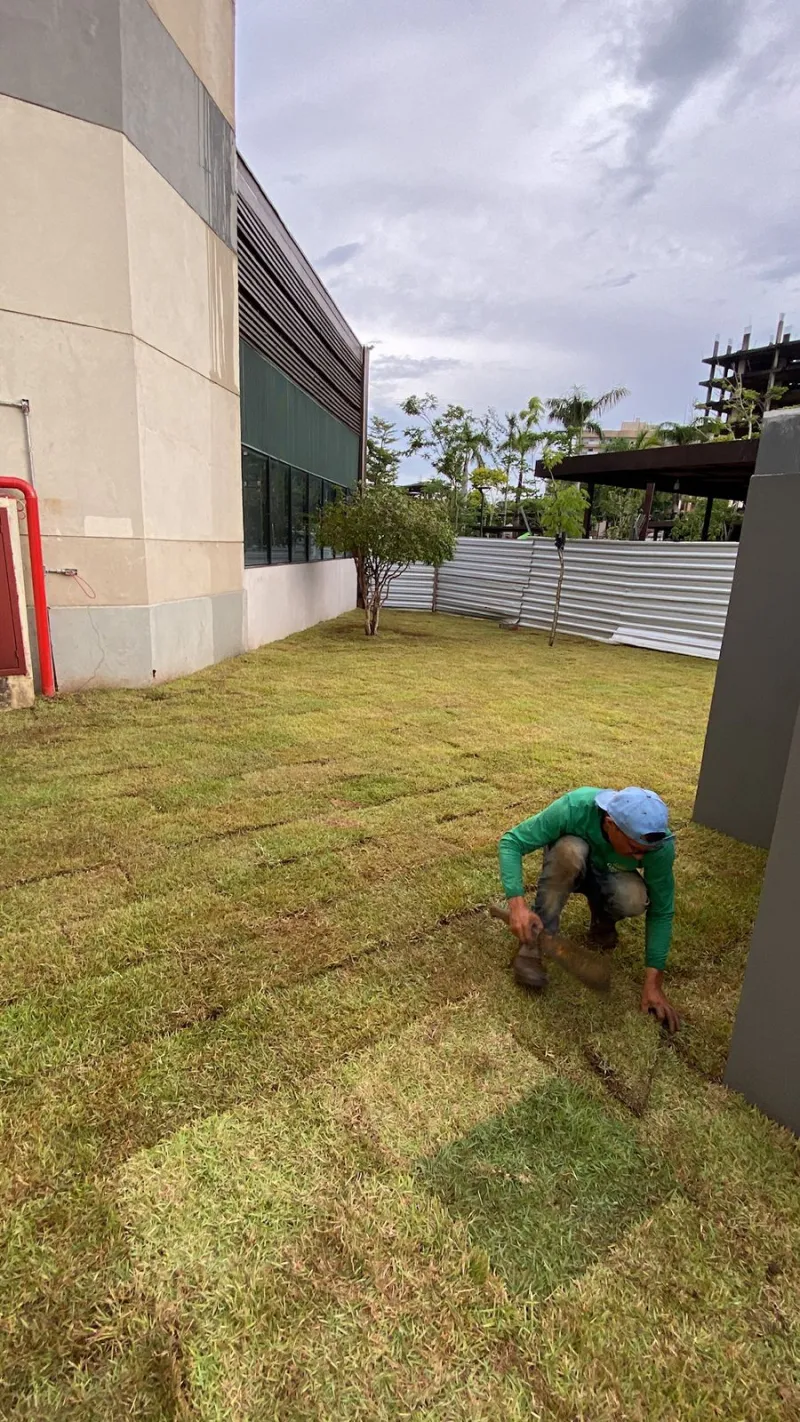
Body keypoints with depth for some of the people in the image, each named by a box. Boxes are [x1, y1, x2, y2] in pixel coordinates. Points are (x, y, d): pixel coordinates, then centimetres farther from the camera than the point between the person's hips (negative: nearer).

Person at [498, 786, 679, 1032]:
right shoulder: (575, 807, -39)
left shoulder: (659, 844, -32)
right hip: (565, 867, -1)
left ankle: (603, 919, 4)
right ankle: (534, 942, -22)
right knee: (571, 848, -38)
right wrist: (517, 903, -47)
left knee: (634, 899, -34)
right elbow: (511, 842, -34)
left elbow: (661, 912, -21)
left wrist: (653, 982, -25)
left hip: (610, 877, 1)